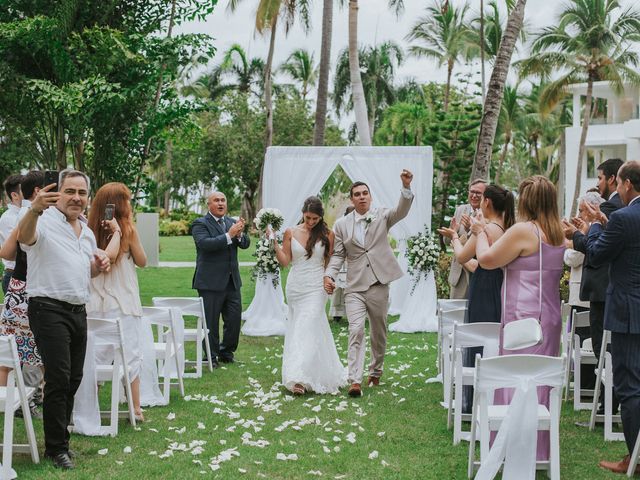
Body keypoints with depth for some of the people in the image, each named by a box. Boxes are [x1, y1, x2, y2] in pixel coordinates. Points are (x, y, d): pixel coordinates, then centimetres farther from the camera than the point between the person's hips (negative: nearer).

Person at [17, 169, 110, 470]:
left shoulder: (87, 233, 15)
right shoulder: (45, 222, -10)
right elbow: (25, 237, -35)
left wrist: (98, 267, 5)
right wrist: (34, 210, -55)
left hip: (78, 311, 8)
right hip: (49, 309, -8)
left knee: (74, 378, 12)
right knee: (59, 378, -8)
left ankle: (60, 432, 26)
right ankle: (56, 448, 2)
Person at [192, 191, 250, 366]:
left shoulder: (232, 222, 13)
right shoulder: (200, 224, -6)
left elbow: (245, 244, 3)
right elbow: (205, 243, -23)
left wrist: (240, 234, -18)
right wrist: (229, 235, -27)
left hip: (232, 281, 6)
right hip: (211, 282, -6)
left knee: (235, 318, 8)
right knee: (211, 322, 2)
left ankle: (226, 351, 25)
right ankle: (211, 356, 14)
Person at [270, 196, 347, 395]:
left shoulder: (327, 234, 0)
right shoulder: (290, 233, 4)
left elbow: (330, 262, 6)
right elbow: (284, 261, 2)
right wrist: (274, 242, -7)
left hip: (316, 287, -3)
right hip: (295, 286, 3)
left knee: (307, 329, -11)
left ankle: (299, 378, -15)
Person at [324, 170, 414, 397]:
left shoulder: (382, 216, 3)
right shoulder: (341, 225, 6)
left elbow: (402, 210, -15)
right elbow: (338, 254, 7)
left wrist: (406, 187, -32)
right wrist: (329, 275, -9)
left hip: (379, 285, 0)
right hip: (355, 287, 0)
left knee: (378, 332, 12)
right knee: (356, 330, -14)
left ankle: (375, 372, 32)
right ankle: (355, 381, -16)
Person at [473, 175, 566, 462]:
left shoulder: (523, 230, -16)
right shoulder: (557, 234, 9)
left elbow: (486, 259, -11)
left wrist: (480, 233, 8)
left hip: (524, 317, -8)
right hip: (549, 317, 8)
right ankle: (539, 447, 25)